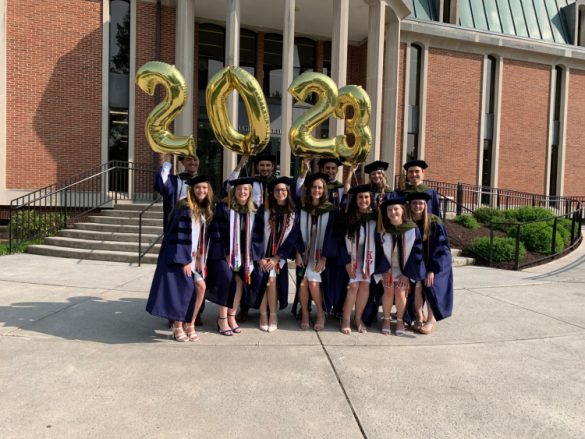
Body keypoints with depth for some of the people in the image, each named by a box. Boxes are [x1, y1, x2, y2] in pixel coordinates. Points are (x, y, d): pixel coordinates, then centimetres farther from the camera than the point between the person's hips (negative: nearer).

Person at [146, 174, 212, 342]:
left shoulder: (205, 210, 10)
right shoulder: (184, 208, -12)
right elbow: (180, 234, -17)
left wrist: (200, 259, 9)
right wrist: (184, 260, -20)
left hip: (195, 257, 7)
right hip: (181, 256, -6)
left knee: (200, 287, -3)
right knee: (182, 289, -4)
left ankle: (190, 325, 10)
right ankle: (177, 328, 11)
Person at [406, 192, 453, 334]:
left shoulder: (434, 223, -17)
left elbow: (440, 247, -17)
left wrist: (432, 269, -22)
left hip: (437, 263, -2)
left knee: (430, 284, -21)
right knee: (416, 283, -19)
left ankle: (431, 320, -6)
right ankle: (419, 317, -1)